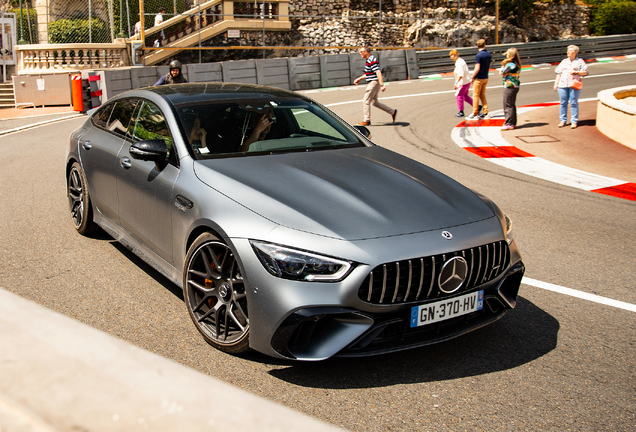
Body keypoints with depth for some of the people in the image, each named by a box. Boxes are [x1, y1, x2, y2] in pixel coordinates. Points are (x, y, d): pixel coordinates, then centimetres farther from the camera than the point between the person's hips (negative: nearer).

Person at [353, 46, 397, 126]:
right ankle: (392, 112, 19)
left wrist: (382, 85, -31)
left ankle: (367, 120, 2)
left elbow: (378, 73, -25)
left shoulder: (372, 61, -18)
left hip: (374, 82, -10)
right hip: (371, 83, 10)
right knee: (375, 102, 15)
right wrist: (359, 79, 29)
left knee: (366, 101, -5)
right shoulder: (368, 60, 15)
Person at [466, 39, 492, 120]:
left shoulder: (478, 55, -17)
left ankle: (475, 114, 1)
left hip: (479, 78, -7)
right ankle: (486, 112, 12)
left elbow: (477, 68, -22)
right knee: (482, 95, 15)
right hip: (486, 77, 7)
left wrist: (472, 77, -11)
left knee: (476, 96, -1)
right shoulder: (489, 54, 6)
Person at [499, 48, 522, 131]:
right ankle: (513, 123, 22)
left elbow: (501, 73, -10)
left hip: (509, 87, -9)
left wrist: (503, 65, 4)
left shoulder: (509, 64, -18)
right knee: (512, 105, 16)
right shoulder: (517, 64, 9)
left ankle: (509, 124, -3)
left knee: (508, 106, -4)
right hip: (515, 86, 9)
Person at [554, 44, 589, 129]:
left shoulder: (580, 61, 9)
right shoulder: (564, 61, 19)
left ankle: (574, 121, 0)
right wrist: (556, 84, 10)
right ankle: (563, 120, 11)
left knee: (574, 103, -4)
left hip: (574, 85, -3)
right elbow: (558, 73, 18)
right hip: (563, 84, 3)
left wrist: (576, 72, -11)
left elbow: (585, 72, 3)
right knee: (563, 103, 2)